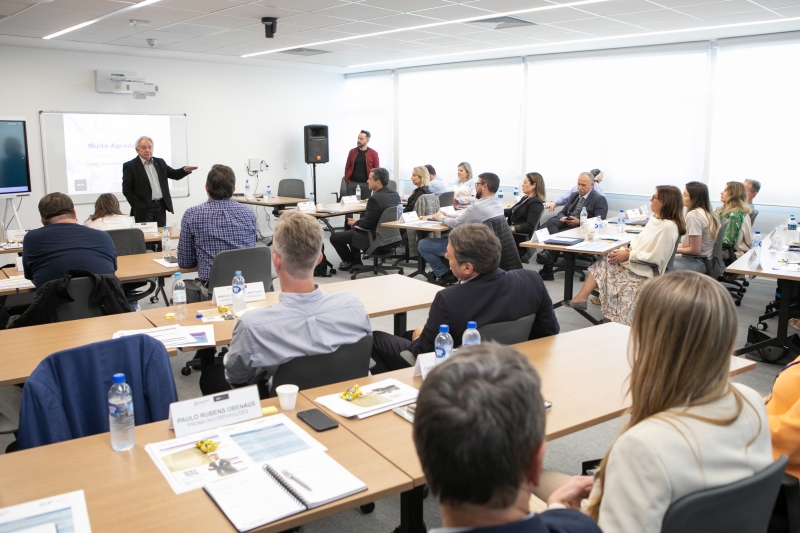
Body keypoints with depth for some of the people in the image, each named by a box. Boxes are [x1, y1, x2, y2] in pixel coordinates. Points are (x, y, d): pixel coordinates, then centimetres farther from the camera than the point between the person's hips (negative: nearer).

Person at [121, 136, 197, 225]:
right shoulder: (130, 166, -1)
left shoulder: (160, 162, 13)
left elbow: (174, 174, 13)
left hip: (161, 206, 5)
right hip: (144, 209, -4)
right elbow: (126, 189, -3)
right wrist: (137, 207, -10)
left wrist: (185, 170, -9)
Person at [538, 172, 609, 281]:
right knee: (552, 221, -28)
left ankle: (548, 268, -40)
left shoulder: (600, 200, 3)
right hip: (566, 225, 6)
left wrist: (579, 222, -21)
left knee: (561, 233, -35)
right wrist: (562, 218, -4)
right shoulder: (574, 195, 24)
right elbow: (562, 212, 22)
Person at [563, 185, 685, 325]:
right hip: (633, 262, 9)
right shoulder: (655, 218, 8)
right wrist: (629, 249, -6)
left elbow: (655, 257, -23)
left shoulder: (668, 227, -22)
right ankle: (581, 297, -10)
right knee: (602, 264, -3)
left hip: (644, 272, -9)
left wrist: (629, 255, -17)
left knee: (604, 266, -11)